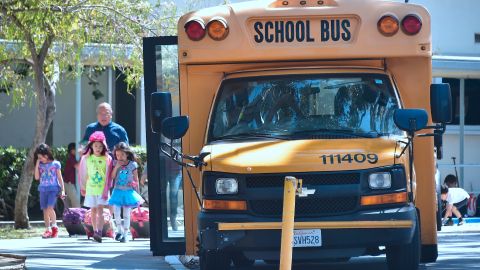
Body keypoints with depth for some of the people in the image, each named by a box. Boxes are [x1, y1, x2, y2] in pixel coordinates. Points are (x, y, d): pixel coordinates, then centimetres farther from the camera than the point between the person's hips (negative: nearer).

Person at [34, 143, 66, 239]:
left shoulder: (55, 164, 0)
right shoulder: (40, 165, 8)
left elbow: (60, 178, 3)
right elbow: (36, 177, -1)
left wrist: (63, 190, -1)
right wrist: (37, 165, -5)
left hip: (53, 189, -4)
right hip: (43, 189, 4)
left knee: (50, 207, -19)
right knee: (45, 210, 4)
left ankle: (54, 226, -6)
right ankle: (48, 230, 9)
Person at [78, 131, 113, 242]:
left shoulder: (107, 159, -4)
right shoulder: (87, 158, 3)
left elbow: (108, 176, -3)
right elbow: (83, 174, 11)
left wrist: (106, 189, -9)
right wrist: (83, 187, 15)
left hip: (102, 188, -3)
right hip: (91, 188, 3)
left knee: (100, 209, -12)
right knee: (93, 210, 9)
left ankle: (99, 233, -21)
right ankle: (95, 232, 18)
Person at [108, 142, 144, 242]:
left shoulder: (132, 165, -4)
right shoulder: (116, 163, 2)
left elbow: (136, 179, 2)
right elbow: (112, 177, -3)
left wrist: (137, 192, 3)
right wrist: (116, 167, -15)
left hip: (128, 192, -1)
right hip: (118, 191, 2)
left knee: (126, 214, 2)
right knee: (116, 212, -7)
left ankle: (125, 234, 10)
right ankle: (119, 230, 15)